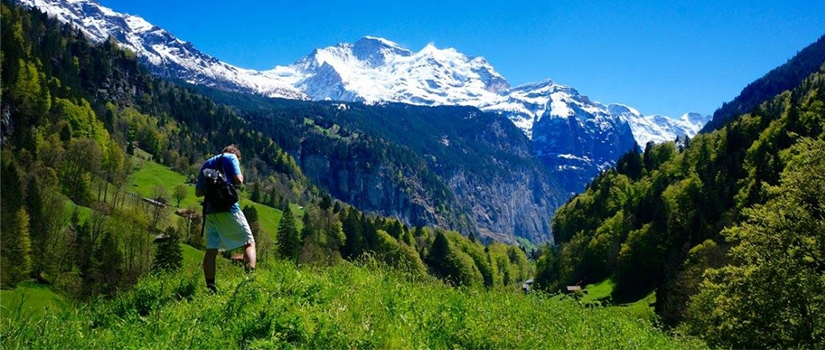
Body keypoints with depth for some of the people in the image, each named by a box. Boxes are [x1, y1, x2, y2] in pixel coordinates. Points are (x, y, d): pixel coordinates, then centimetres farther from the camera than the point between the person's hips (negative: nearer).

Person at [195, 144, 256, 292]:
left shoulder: (206, 164, 22)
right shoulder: (231, 157, 6)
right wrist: (240, 176, 14)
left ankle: (210, 287, 0)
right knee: (249, 242, -2)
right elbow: (238, 180, -7)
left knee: (211, 249, 4)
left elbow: (198, 192, 21)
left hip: (210, 211, 6)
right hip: (229, 208, -5)